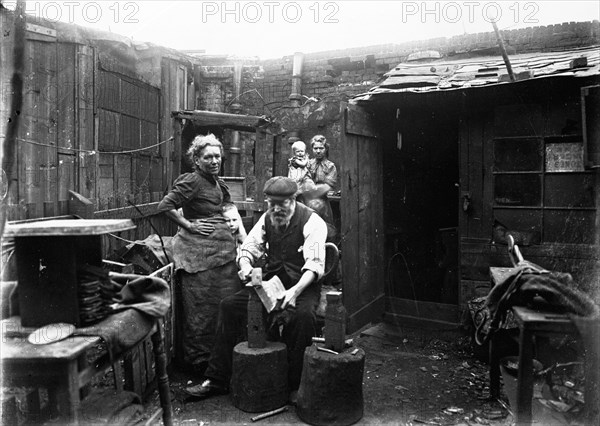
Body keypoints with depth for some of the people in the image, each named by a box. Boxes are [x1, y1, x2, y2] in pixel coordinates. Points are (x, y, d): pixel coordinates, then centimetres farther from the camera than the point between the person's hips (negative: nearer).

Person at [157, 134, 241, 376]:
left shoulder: (217, 182, 16)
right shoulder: (192, 181, -10)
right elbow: (165, 206, -15)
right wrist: (189, 226, -13)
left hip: (222, 248, 8)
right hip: (198, 250, -8)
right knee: (201, 308, 0)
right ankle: (200, 362, 15)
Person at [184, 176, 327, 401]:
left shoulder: (312, 222, -14)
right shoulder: (267, 218, 4)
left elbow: (314, 263, -22)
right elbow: (248, 248, 7)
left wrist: (296, 291, -38)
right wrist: (245, 266, -18)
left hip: (303, 284, -5)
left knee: (303, 315, -36)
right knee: (229, 305, -9)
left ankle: (294, 386, -18)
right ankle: (216, 380, 0)